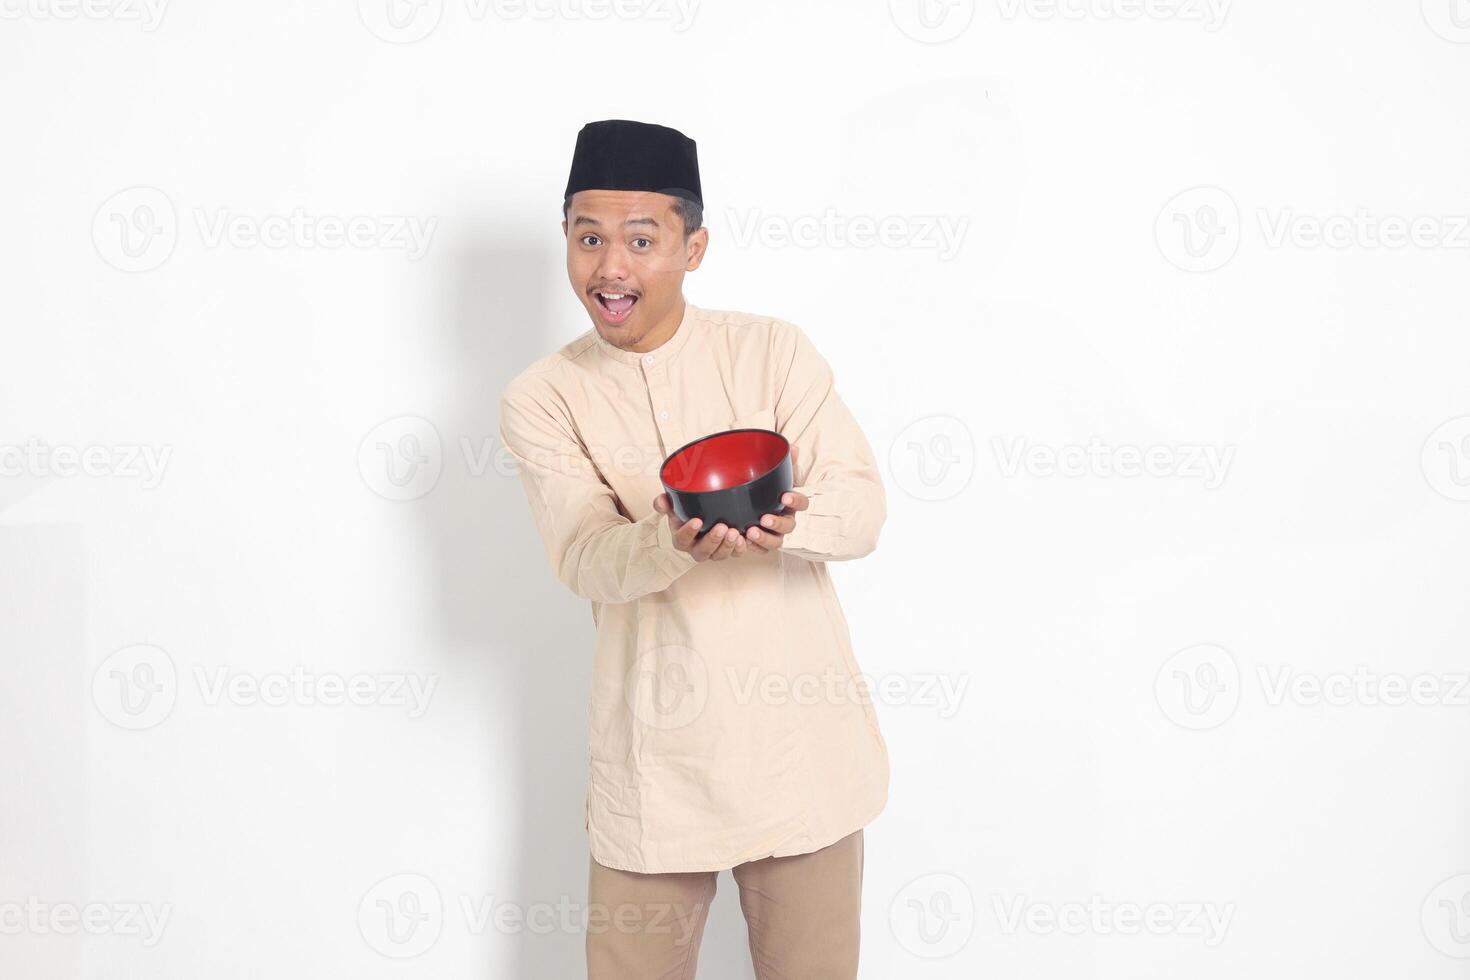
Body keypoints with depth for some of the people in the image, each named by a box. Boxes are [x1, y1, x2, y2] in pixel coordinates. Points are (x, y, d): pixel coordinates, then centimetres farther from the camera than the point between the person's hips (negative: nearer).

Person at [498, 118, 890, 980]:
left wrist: (785, 515, -30)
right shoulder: (542, 398, -1)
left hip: (798, 739, 0)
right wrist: (673, 542, -35)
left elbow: (864, 510, -8)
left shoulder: (773, 350, 0)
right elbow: (587, 559, -13)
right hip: (654, 758, 0)